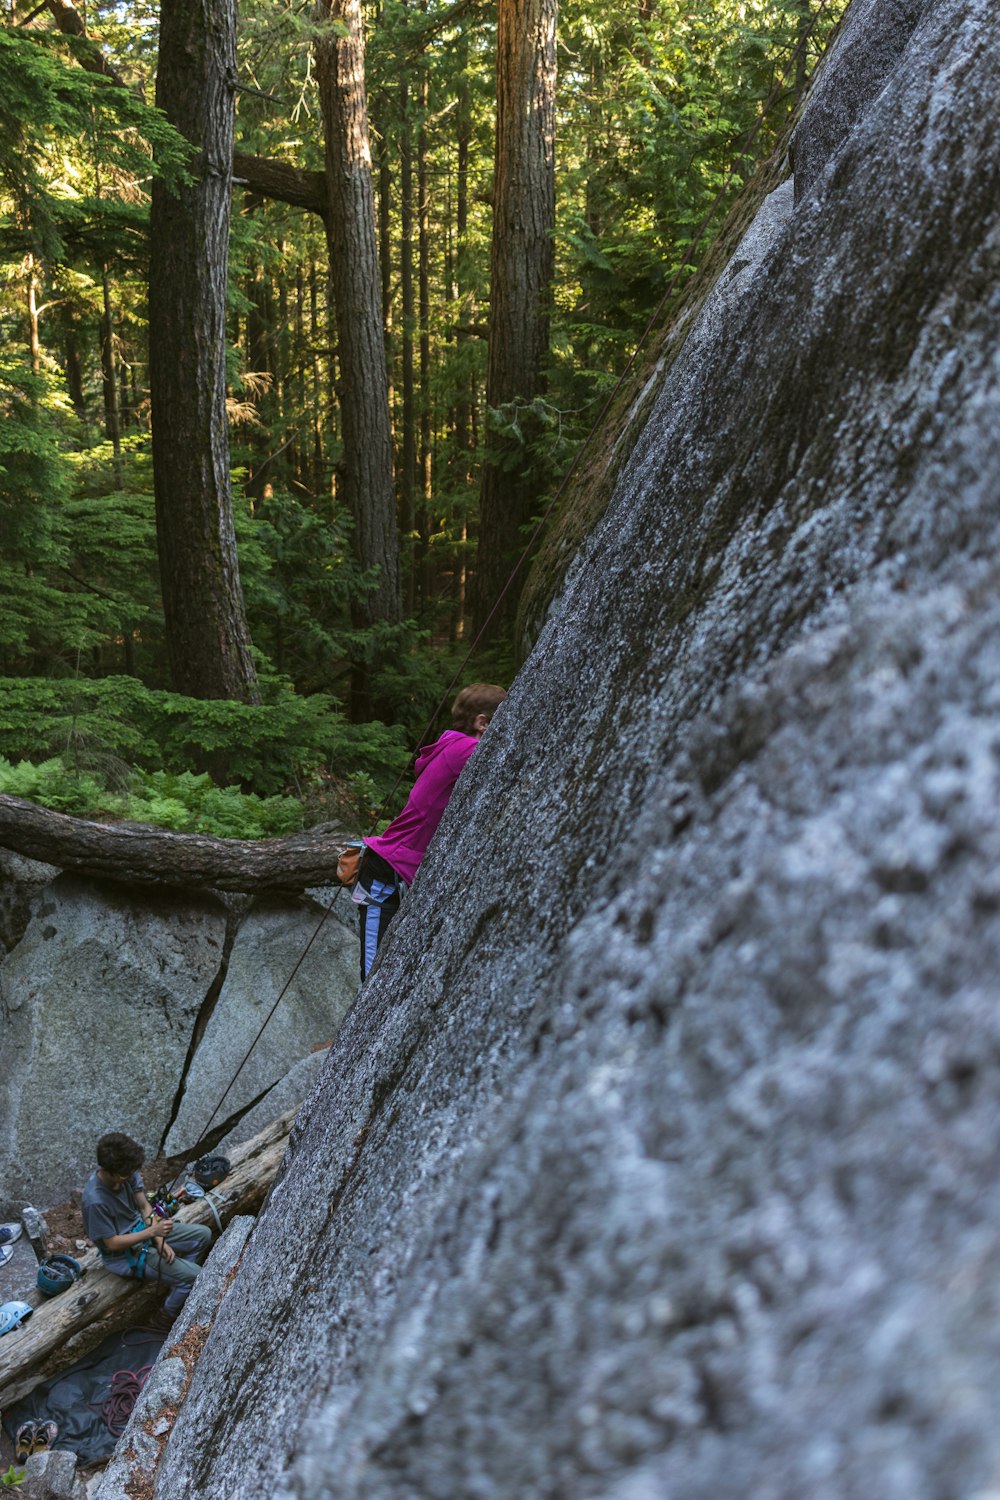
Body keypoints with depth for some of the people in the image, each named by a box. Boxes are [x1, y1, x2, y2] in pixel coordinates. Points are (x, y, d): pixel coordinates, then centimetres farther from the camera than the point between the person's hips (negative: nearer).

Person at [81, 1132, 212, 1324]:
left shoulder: (127, 1173, -14)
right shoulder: (95, 1201, -34)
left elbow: (145, 1207, -2)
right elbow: (112, 1243, -24)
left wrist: (159, 1240, -13)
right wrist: (153, 1232, -30)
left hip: (141, 1229, 8)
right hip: (123, 1255, -7)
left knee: (203, 1234, 4)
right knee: (194, 1275, -15)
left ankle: (177, 1280, 21)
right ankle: (170, 1317, 12)